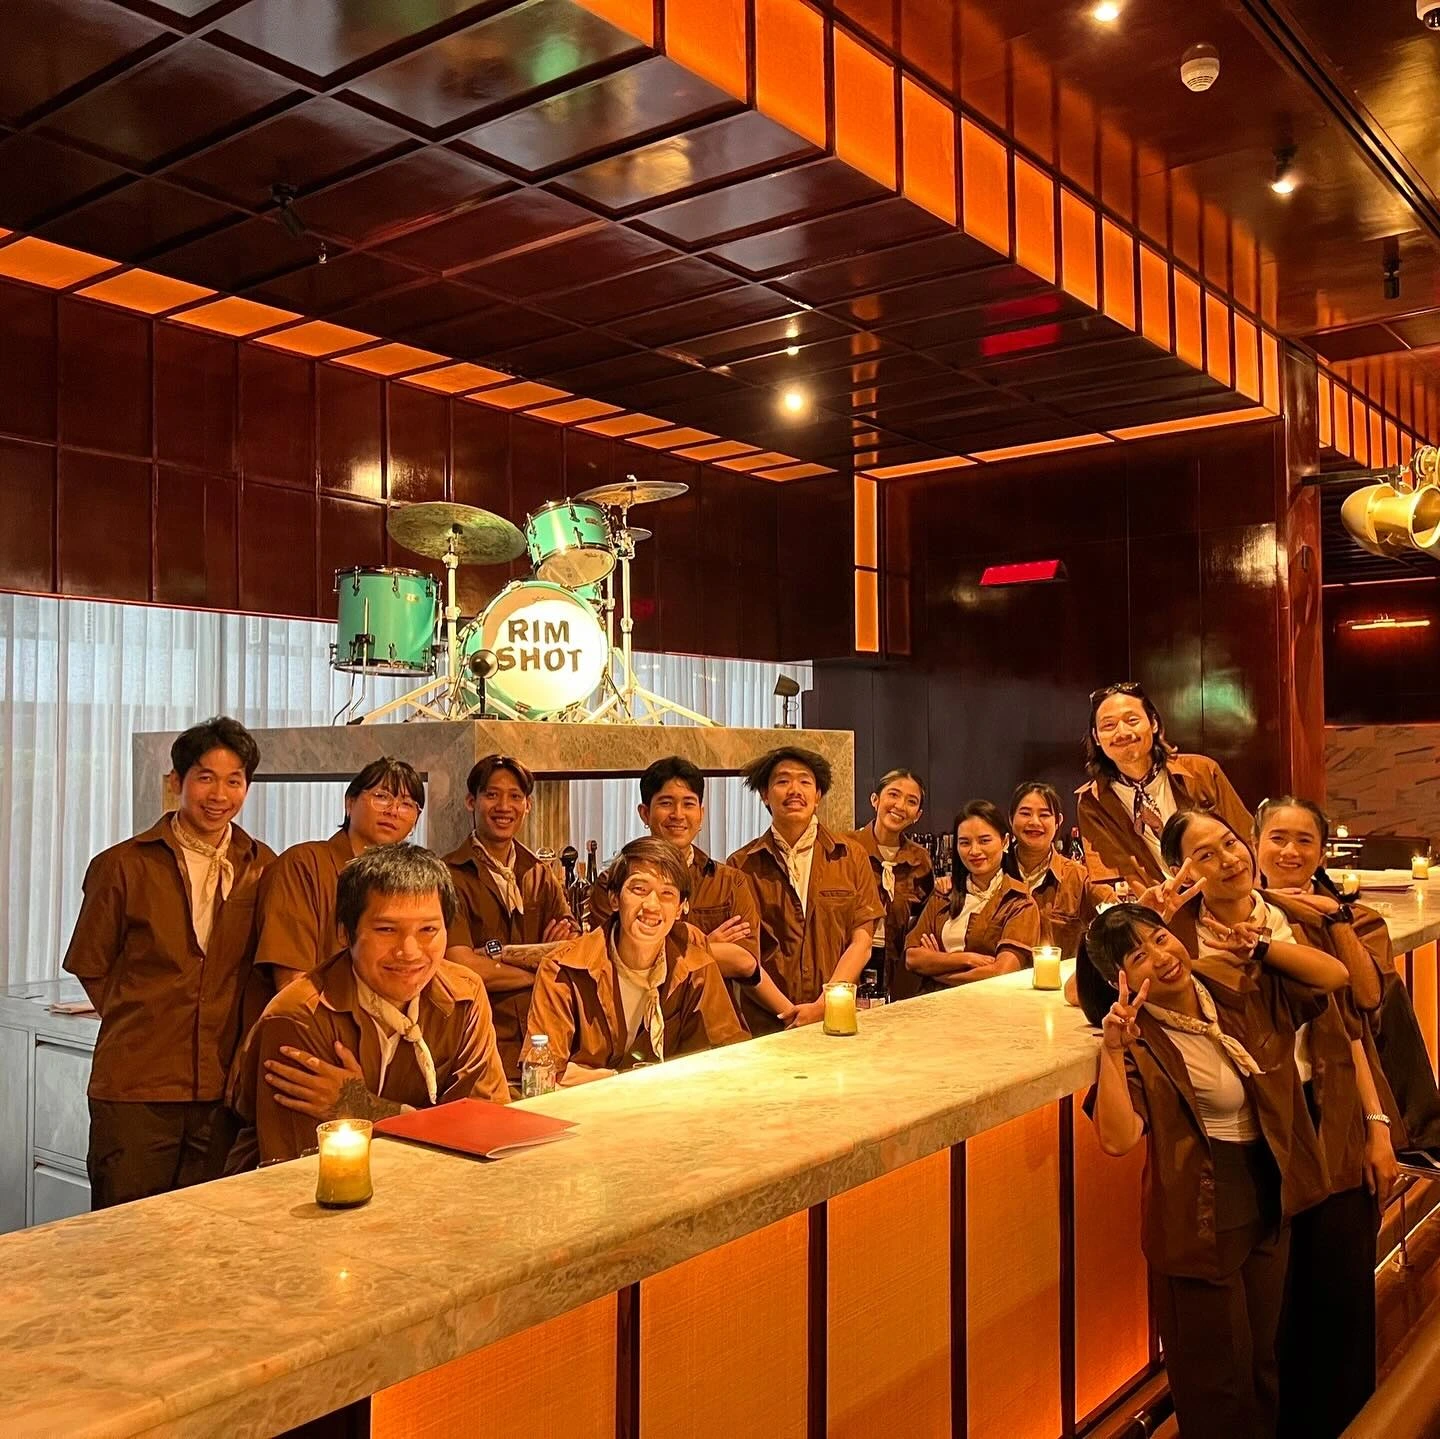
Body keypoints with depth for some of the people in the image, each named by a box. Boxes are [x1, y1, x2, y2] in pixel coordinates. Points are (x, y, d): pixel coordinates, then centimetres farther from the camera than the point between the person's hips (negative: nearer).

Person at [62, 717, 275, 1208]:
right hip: (134, 1090, -2)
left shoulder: (263, 867, 4)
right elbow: (91, 969, 6)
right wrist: (138, 1026, 4)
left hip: (223, 1089, 2)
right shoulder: (123, 865, -1)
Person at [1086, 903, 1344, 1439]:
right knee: (1218, 1382, 10)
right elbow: (1117, 1139, -31)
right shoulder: (1139, 1043, -19)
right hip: (1201, 1225, -6)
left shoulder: (1245, 1001, -1)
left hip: (1268, 1210, 6)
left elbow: (1335, 975, 5)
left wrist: (1259, 946, -5)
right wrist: (1113, 1049, -38)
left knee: (1262, 1364, 24)